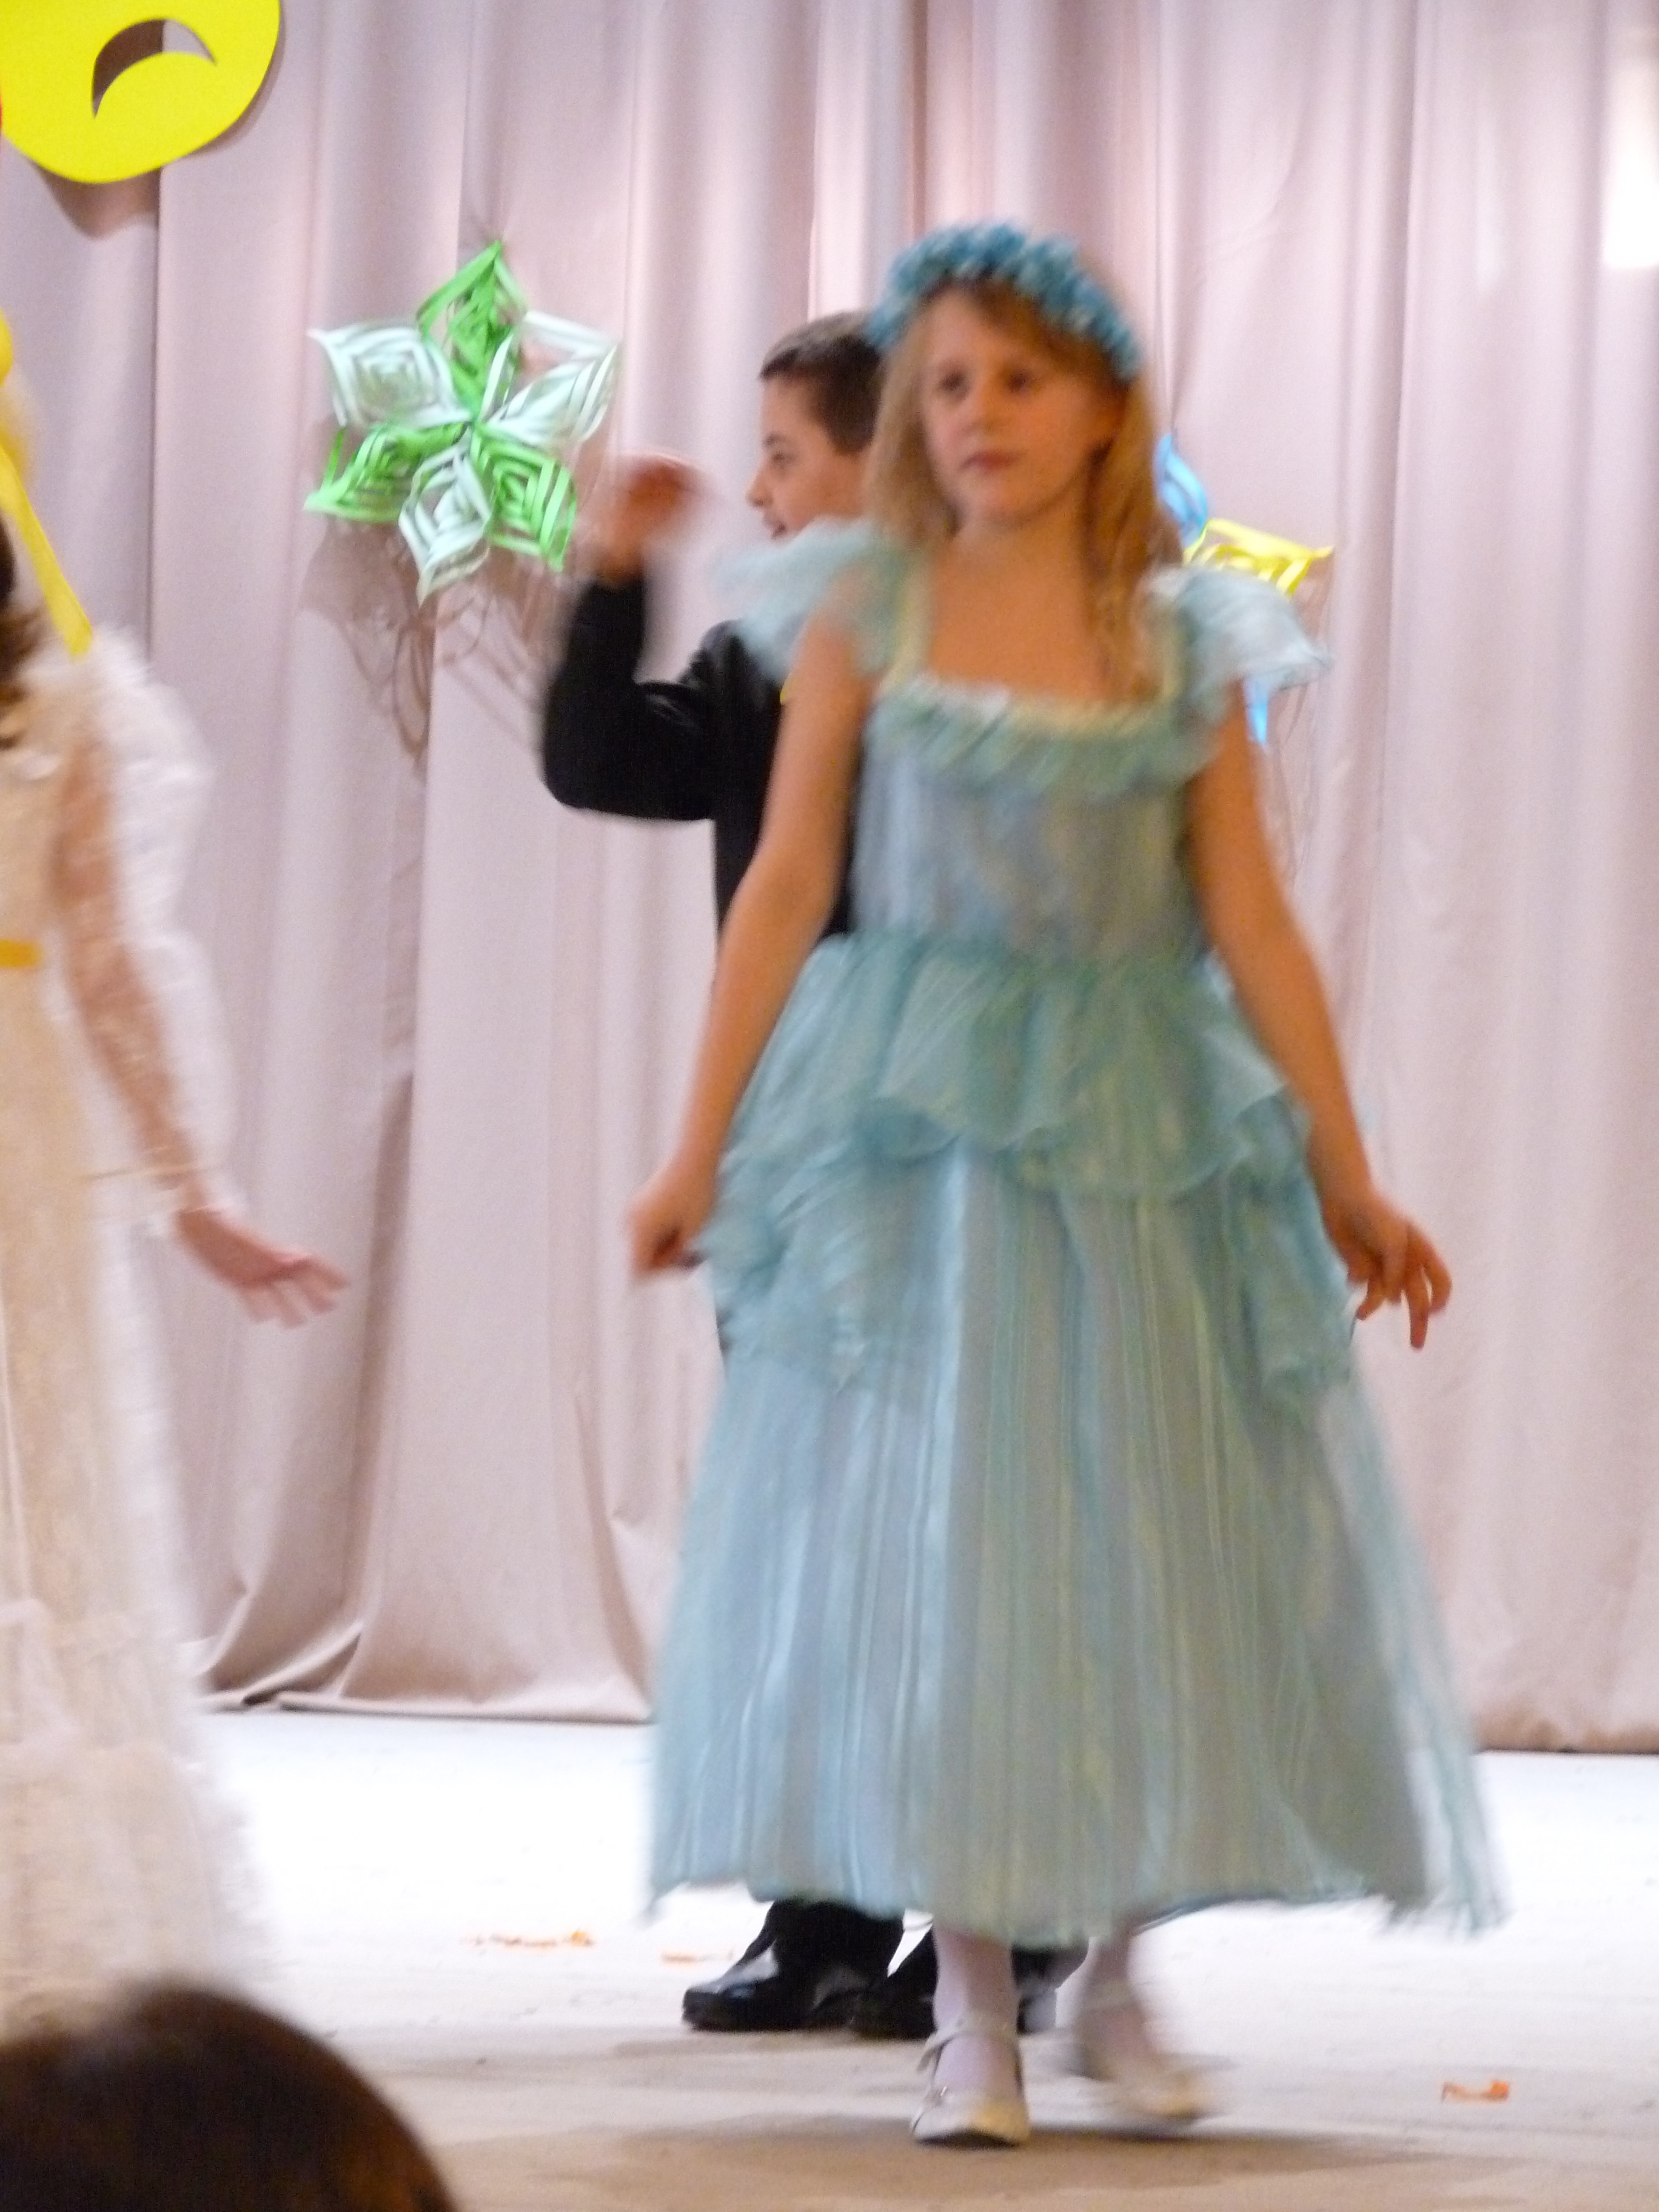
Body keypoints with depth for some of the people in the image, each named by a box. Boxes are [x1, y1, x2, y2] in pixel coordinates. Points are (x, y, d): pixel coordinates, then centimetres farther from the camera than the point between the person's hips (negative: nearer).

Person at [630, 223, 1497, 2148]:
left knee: (1161, 1541, 2)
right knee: (926, 1542, -4)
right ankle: (970, 2004, 4)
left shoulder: (1185, 643, 5)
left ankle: (1116, 1971, 19)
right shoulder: (866, 613, 1)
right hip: (922, 1123, -1)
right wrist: (700, 1153, 0)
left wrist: (1349, 1179, 3)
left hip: (1144, 1125, 2)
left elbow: (1252, 930, 5)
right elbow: (785, 894, 2)